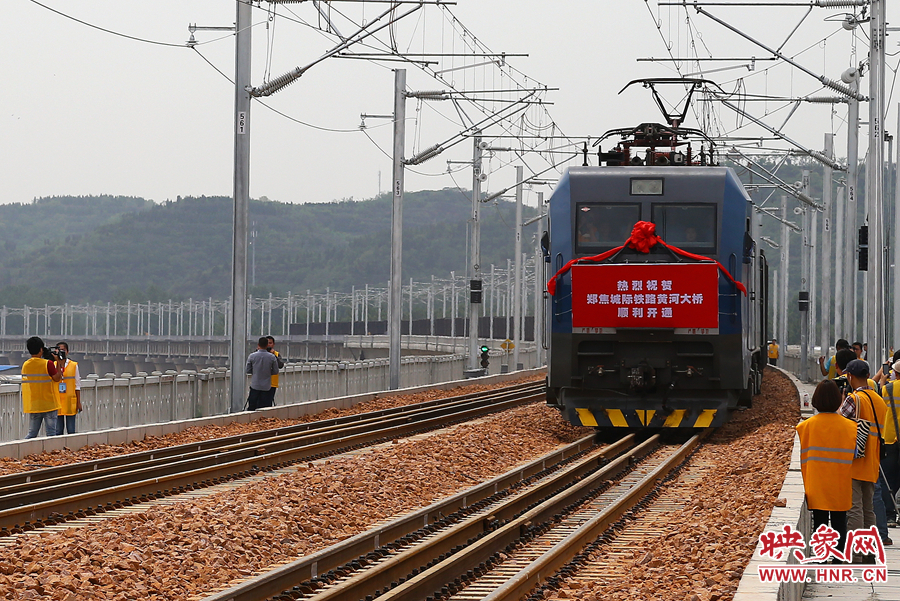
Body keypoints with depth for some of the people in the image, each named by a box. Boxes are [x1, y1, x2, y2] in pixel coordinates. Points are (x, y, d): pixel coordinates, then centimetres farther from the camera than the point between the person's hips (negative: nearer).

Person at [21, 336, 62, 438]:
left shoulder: (25, 365, 3)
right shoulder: (48, 364, -14)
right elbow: (57, 378, -6)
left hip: (33, 406, 4)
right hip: (49, 405, -4)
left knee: (31, 434, 9)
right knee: (51, 434, 0)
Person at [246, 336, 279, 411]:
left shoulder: (252, 356, -7)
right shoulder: (272, 357, -6)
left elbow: (248, 370, 1)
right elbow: (275, 371, 1)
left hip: (255, 386, 0)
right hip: (266, 387, 0)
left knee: (251, 407, 6)